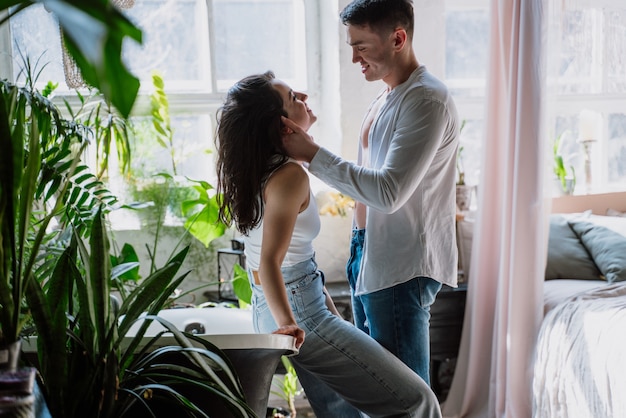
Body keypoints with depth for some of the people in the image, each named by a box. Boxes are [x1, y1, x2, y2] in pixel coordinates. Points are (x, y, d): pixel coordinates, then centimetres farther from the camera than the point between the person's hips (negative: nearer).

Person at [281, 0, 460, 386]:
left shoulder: (427, 101, -17)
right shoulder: (386, 98, 14)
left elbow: (389, 191, -26)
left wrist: (313, 155, -21)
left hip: (401, 270, -10)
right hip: (370, 260, 10)